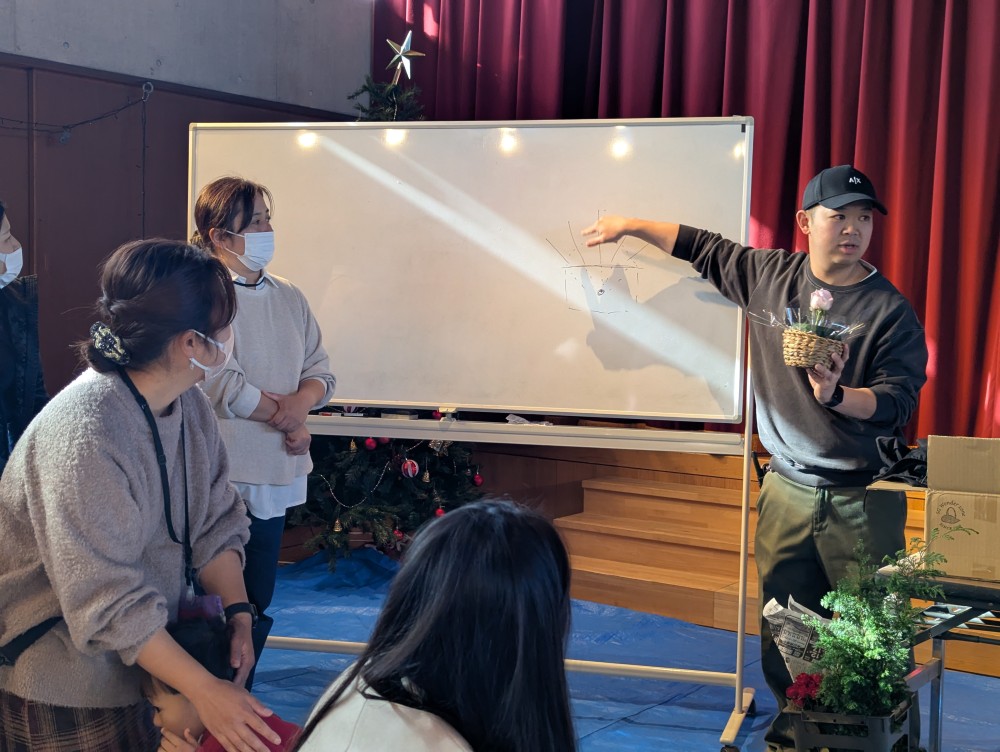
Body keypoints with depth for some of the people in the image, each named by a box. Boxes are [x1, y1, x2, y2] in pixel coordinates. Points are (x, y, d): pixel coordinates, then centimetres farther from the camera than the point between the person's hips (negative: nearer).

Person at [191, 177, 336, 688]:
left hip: (275, 474, 7)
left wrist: (303, 399, -12)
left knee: (257, 605, 15)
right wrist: (285, 416, -8)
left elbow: (320, 370, 10)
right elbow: (221, 386, -19)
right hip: (219, 476, -7)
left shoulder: (288, 297, 11)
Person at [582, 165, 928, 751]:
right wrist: (630, 225, 22)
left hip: (863, 499, -3)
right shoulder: (769, 275, 4)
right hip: (787, 489, 3)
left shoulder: (890, 309, -7)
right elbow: (704, 248, 18)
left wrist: (837, 395, -30)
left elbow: (899, 401, -12)